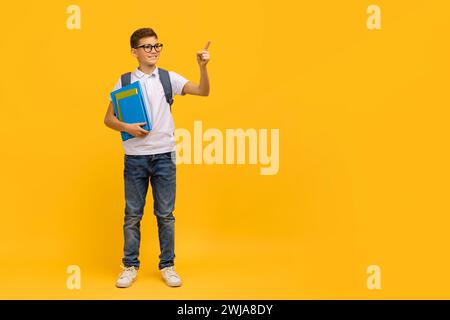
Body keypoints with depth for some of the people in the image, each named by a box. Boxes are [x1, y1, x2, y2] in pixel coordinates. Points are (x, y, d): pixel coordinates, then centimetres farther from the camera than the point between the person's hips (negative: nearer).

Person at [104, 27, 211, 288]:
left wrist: (203, 67, -23)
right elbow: (109, 118, 5)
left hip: (164, 155, 0)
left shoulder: (169, 78, 3)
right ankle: (130, 267, 18)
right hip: (135, 156, 0)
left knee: (166, 214, 6)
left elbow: (203, 91, -7)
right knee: (133, 215, 7)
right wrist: (127, 127, -14)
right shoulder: (124, 81, 3)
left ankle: (167, 266, 17)